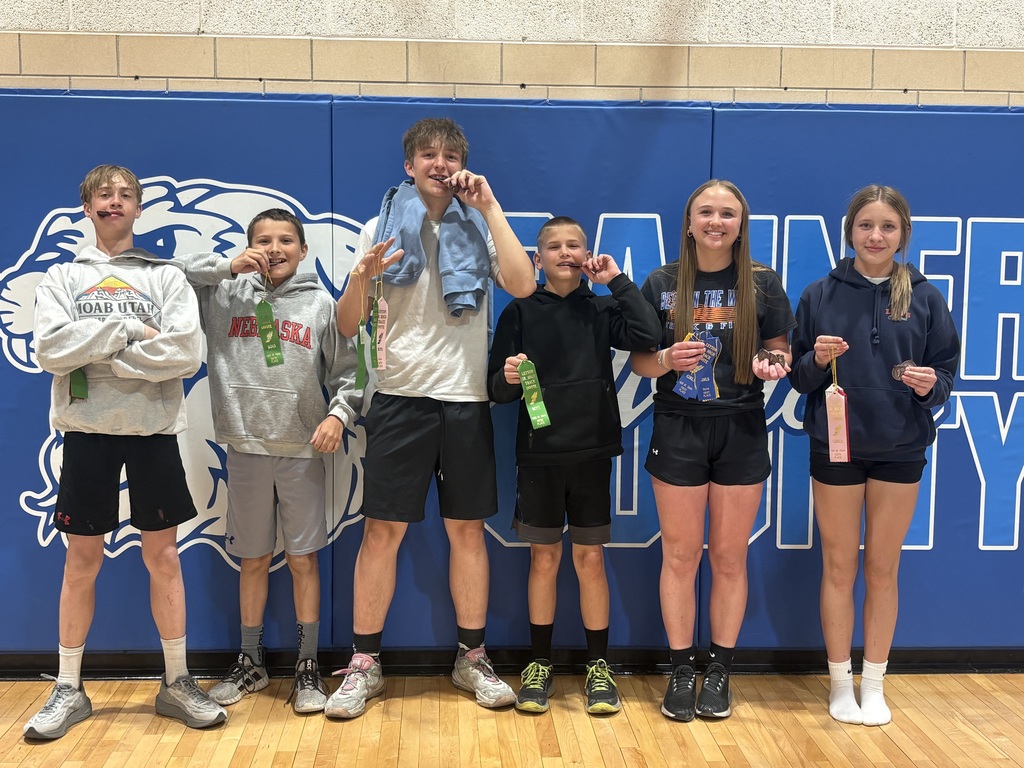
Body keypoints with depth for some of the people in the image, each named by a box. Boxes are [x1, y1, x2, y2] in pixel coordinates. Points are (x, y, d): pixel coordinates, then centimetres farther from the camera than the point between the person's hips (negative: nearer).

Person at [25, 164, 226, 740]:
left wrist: (99, 356, -10)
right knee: (82, 559, 6)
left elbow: (186, 353, -10)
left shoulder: (168, 278, 7)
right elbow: (50, 349, -7)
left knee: (163, 554, 4)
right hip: (86, 431, 1)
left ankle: (177, 682, 14)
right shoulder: (62, 277, 10)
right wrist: (130, 330, -12)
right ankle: (69, 689, 17)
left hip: (153, 429, -1)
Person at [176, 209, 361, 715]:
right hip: (246, 448, 1)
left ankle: (308, 667, 16)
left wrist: (339, 413, -14)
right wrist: (228, 267, -9)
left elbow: (346, 371, 3)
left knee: (303, 558, 4)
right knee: (253, 559, 12)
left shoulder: (320, 303, 3)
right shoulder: (225, 293, 5)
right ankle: (250, 662, 27)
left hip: (303, 450, -1)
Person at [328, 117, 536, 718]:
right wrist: (362, 278, -18)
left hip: (467, 400, 1)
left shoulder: (479, 230, 6)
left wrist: (489, 207, -11)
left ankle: (473, 658, 21)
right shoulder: (381, 229, 6)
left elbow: (523, 285, -14)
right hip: (400, 398, 0)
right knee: (382, 532, 0)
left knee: (468, 530, 8)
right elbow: (348, 326, 3)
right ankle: (364, 665, 12)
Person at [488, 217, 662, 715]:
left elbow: (648, 336, -14)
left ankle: (599, 666, 18)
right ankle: (539, 665, 20)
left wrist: (617, 281, -8)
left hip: (592, 451, 0)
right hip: (538, 453, 0)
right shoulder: (520, 313, 3)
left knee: (590, 558, 6)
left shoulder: (601, 309, 5)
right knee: (543, 558, 8)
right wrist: (507, 378, -21)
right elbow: (496, 390, 2)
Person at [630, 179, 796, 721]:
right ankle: (681, 671, 18)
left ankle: (720, 672, 22)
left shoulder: (763, 284, 1)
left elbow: (781, 352, 8)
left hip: (740, 431, 0)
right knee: (680, 555, 4)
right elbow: (639, 361, 3)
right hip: (678, 430, 0)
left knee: (730, 556, 8)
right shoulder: (662, 283, 1)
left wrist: (773, 365, -14)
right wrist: (667, 360, -18)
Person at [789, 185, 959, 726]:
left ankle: (874, 685, 24)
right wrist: (817, 360, -19)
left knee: (882, 570, 10)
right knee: (839, 568, 8)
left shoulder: (925, 298, 0)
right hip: (835, 445, 0)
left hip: (900, 449, 1)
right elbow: (799, 377, 2)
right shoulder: (820, 295, -1)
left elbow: (947, 370, 3)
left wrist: (932, 385, -18)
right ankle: (841, 683, 22)